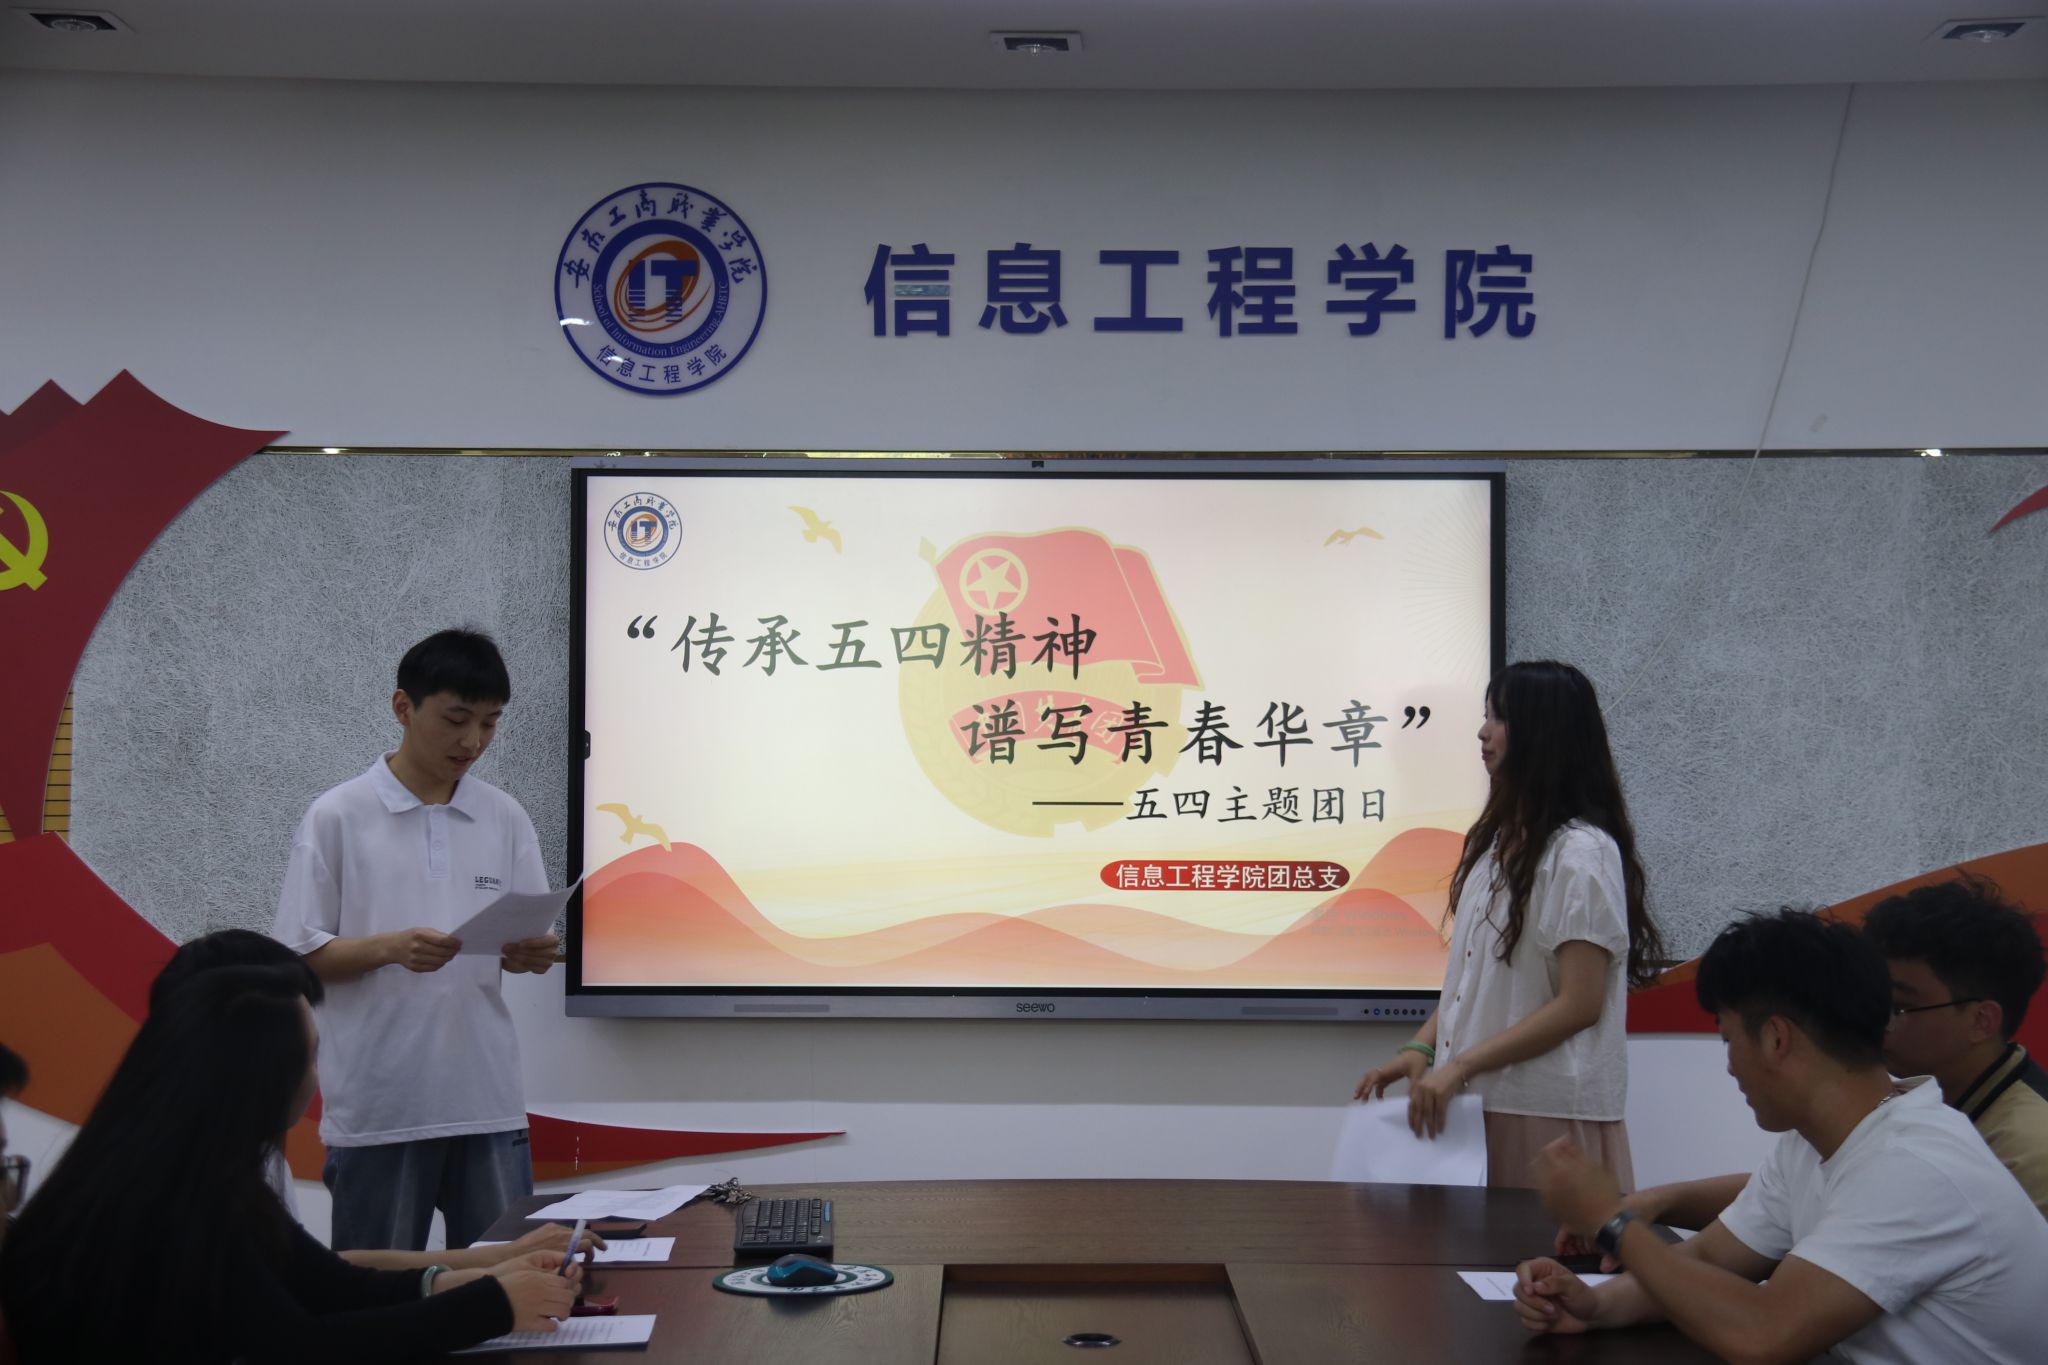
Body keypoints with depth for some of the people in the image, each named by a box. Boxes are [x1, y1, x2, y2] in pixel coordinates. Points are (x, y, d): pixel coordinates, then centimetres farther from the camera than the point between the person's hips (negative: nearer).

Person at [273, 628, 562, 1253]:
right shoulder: (337, 818, -3)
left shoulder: (506, 819, 7)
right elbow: (298, 957, -3)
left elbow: (533, 943, 9)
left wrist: (531, 955, -14)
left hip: (487, 1102, 3)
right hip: (377, 1109, -3)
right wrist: (391, 948, -20)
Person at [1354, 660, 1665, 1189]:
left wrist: (1461, 1065, -16)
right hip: (1482, 1101, 7)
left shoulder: (1581, 852, -12)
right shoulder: (1501, 841, 14)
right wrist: (1421, 1048, 2)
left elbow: (1579, 1004, -16)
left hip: (1548, 1111, -7)